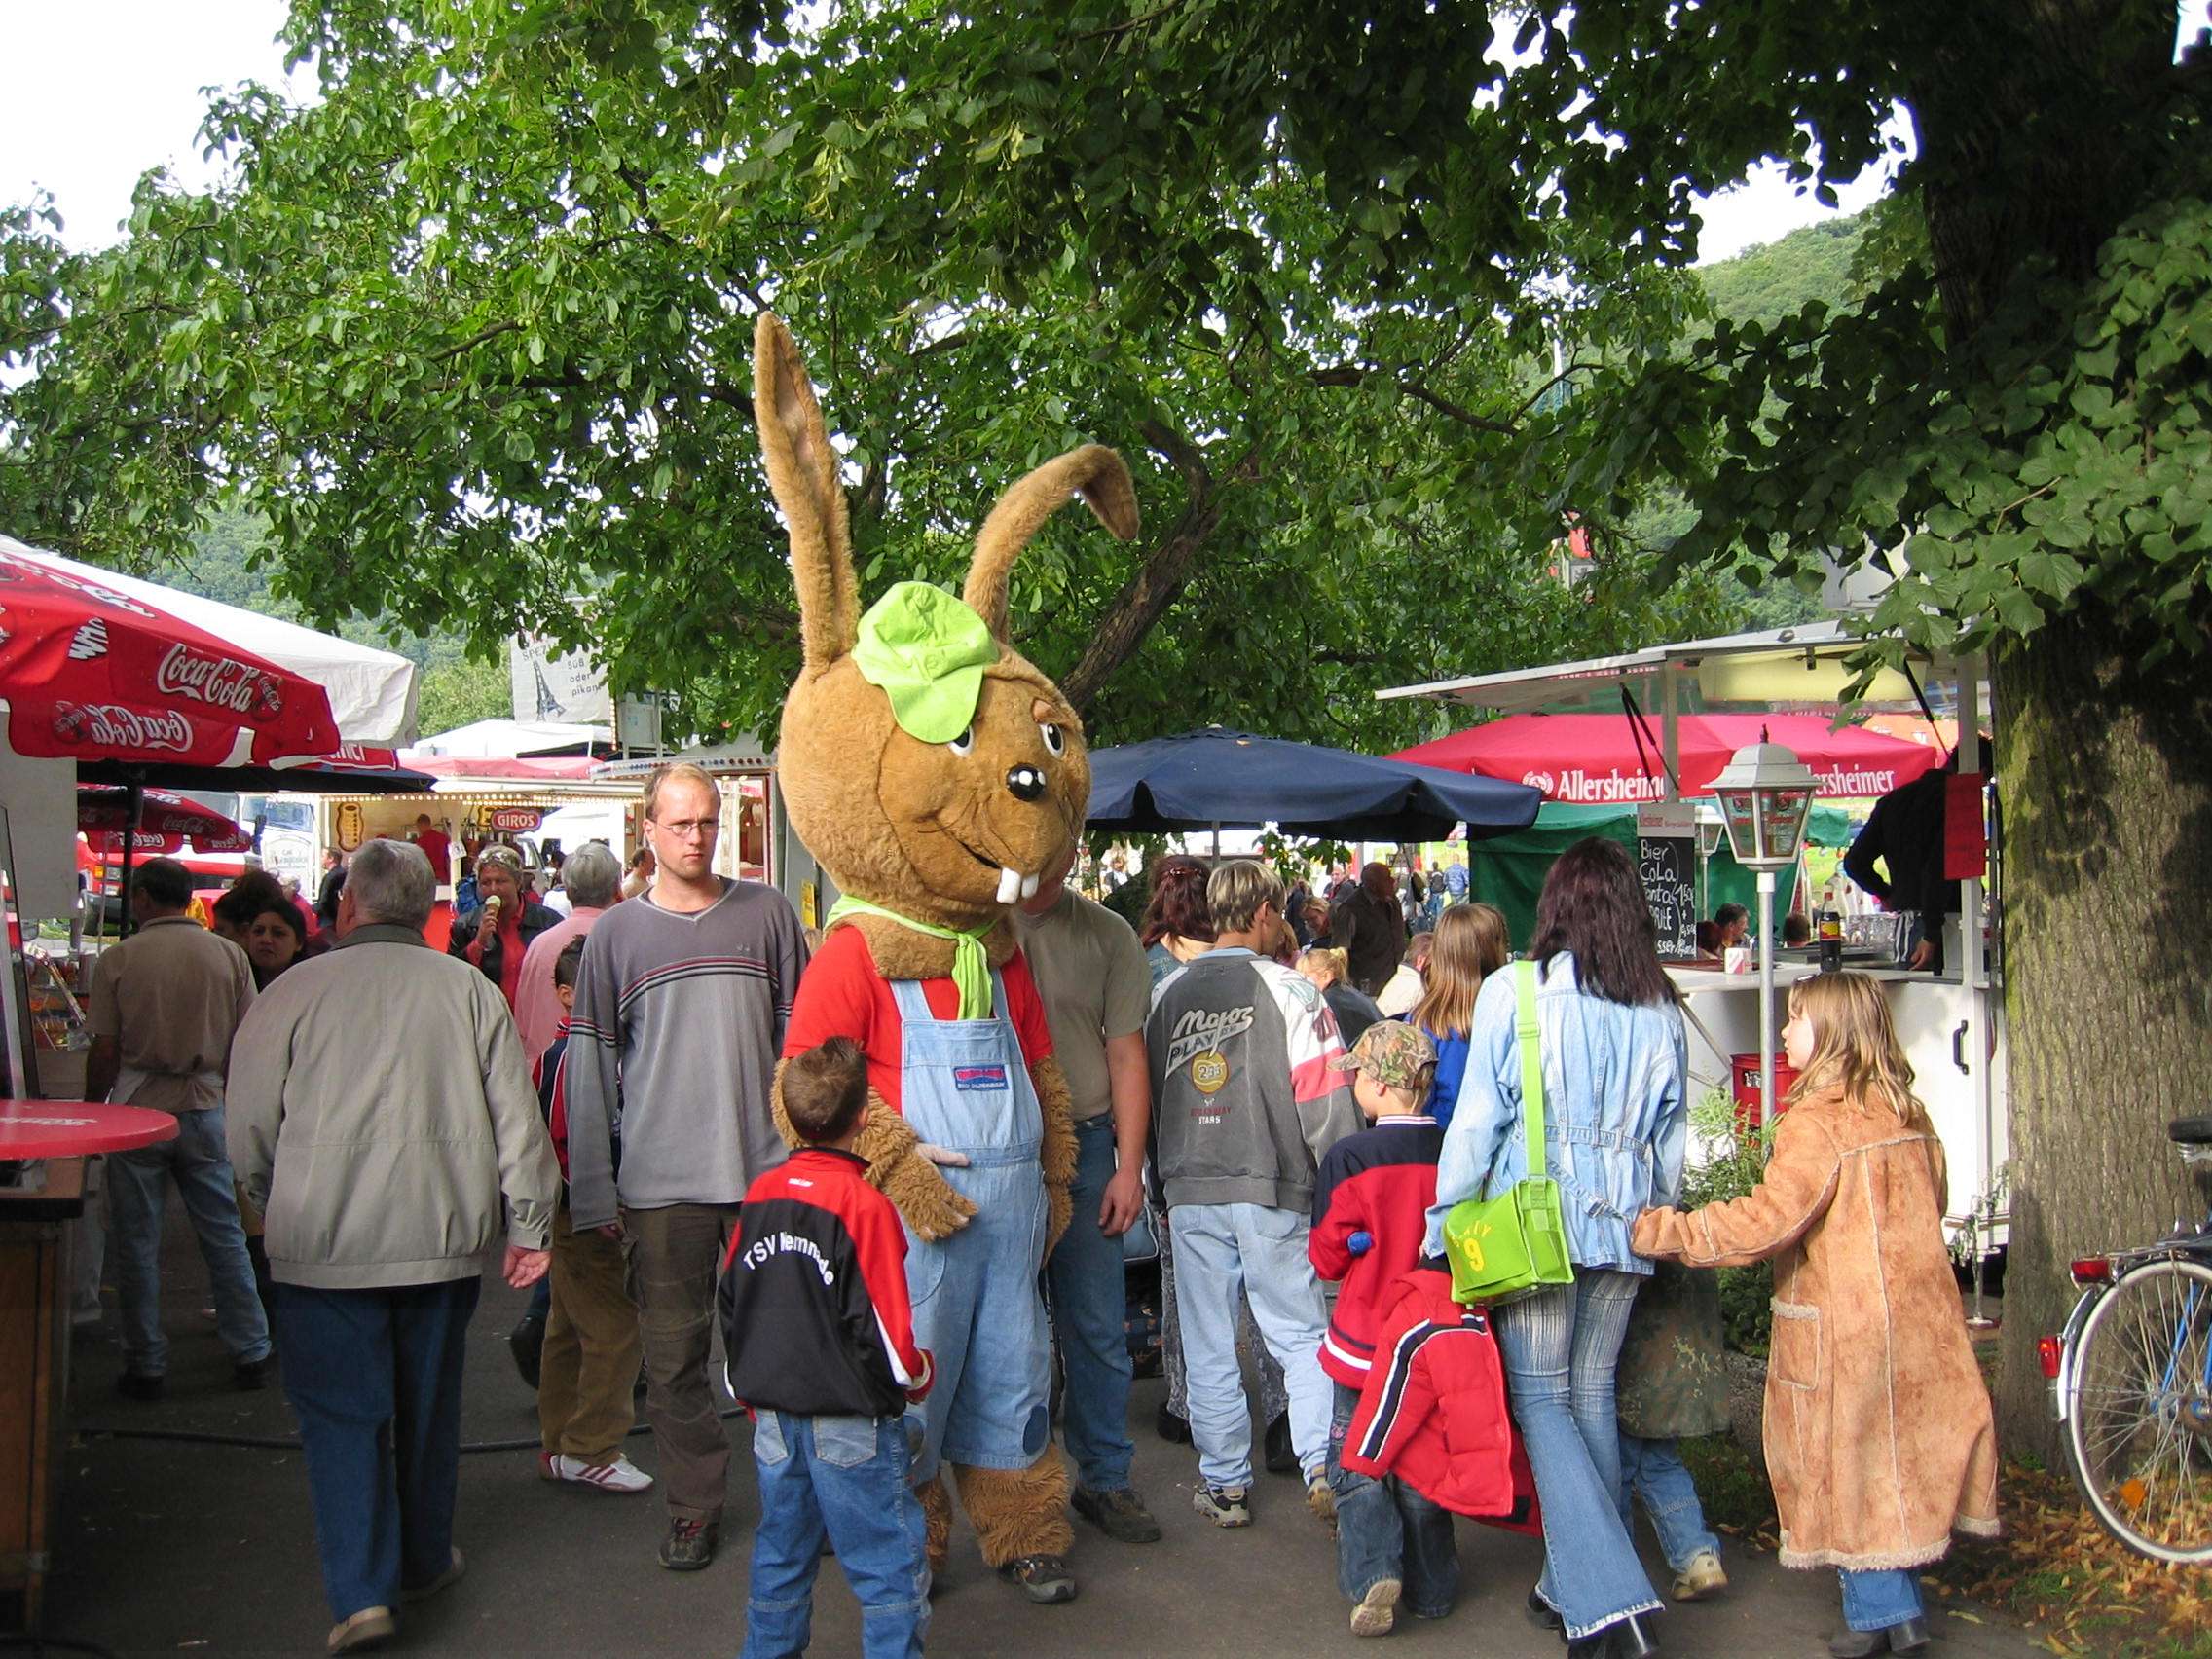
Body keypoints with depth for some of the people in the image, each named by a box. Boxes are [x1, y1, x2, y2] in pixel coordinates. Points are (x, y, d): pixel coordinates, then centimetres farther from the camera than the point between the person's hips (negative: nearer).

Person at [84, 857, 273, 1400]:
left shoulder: (119, 959, -6)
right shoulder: (229, 956, -1)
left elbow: (104, 1052, -6)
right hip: (205, 1109, 2)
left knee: (137, 1243, 8)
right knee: (225, 1237, 10)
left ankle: (146, 1366, 13)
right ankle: (250, 1355, 15)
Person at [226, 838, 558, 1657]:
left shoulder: (294, 992, -6)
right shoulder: (470, 990, -1)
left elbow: (250, 1135, 0)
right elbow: (518, 1120, -2)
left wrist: (282, 1213, 19)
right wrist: (530, 1224, 8)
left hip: (324, 1245, -2)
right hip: (445, 1239, 2)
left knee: (341, 1413, 5)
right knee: (428, 1405, 17)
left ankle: (362, 1593, -4)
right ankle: (424, 1561, 31)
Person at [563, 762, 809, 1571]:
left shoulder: (768, 914, 5)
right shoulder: (616, 934, 5)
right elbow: (590, 1068, 5)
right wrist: (594, 1192, 1)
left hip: (768, 1170, 0)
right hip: (660, 1182, 0)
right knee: (674, 1353, 6)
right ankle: (695, 1503, 20)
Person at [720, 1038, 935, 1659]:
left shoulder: (759, 1195, 1)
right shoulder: (864, 1204, -18)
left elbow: (728, 1306, 10)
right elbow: (888, 1334, -17)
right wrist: (921, 1376, 4)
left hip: (773, 1417, 6)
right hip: (852, 1426, -6)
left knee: (780, 1559, 19)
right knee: (891, 1564, 5)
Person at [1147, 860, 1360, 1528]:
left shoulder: (1168, 993, 7)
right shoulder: (1288, 990, -7)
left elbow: (1148, 1094, 13)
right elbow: (1324, 1098, -10)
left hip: (1191, 1194, 3)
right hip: (1271, 1191, -3)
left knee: (1209, 1348, 9)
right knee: (1301, 1335, 8)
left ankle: (1224, 1485, 16)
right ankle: (1322, 1467, 1)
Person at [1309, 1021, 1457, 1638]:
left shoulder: (1350, 1157, -17)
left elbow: (1327, 1258, -10)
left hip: (1366, 1341, -3)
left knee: (1356, 1466, 11)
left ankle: (1373, 1571, -6)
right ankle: (1430, 1587, 22)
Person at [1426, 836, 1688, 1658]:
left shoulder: (1514, 993, -9)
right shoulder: (1661, 1011, 4)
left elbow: (1478, 1119, -8)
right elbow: (1671, 1136, 11)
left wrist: (1440, 1224, -1)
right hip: (1622, 1223, 5)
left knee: (1541, 1399, 2)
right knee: (1593, 1394, 14)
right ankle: (1576, 1583, 24)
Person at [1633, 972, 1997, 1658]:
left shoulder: (1818, 1120, -18)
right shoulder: (1909, 1114, 6)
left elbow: (1765, 1221, -26)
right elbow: (1932, 1202, 19)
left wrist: (1655, 1231, -24)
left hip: (1843, 1326, -8)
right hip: (1917, 1313, 8)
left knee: (1850, 1460, 4)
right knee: (1899, 1454, 15)